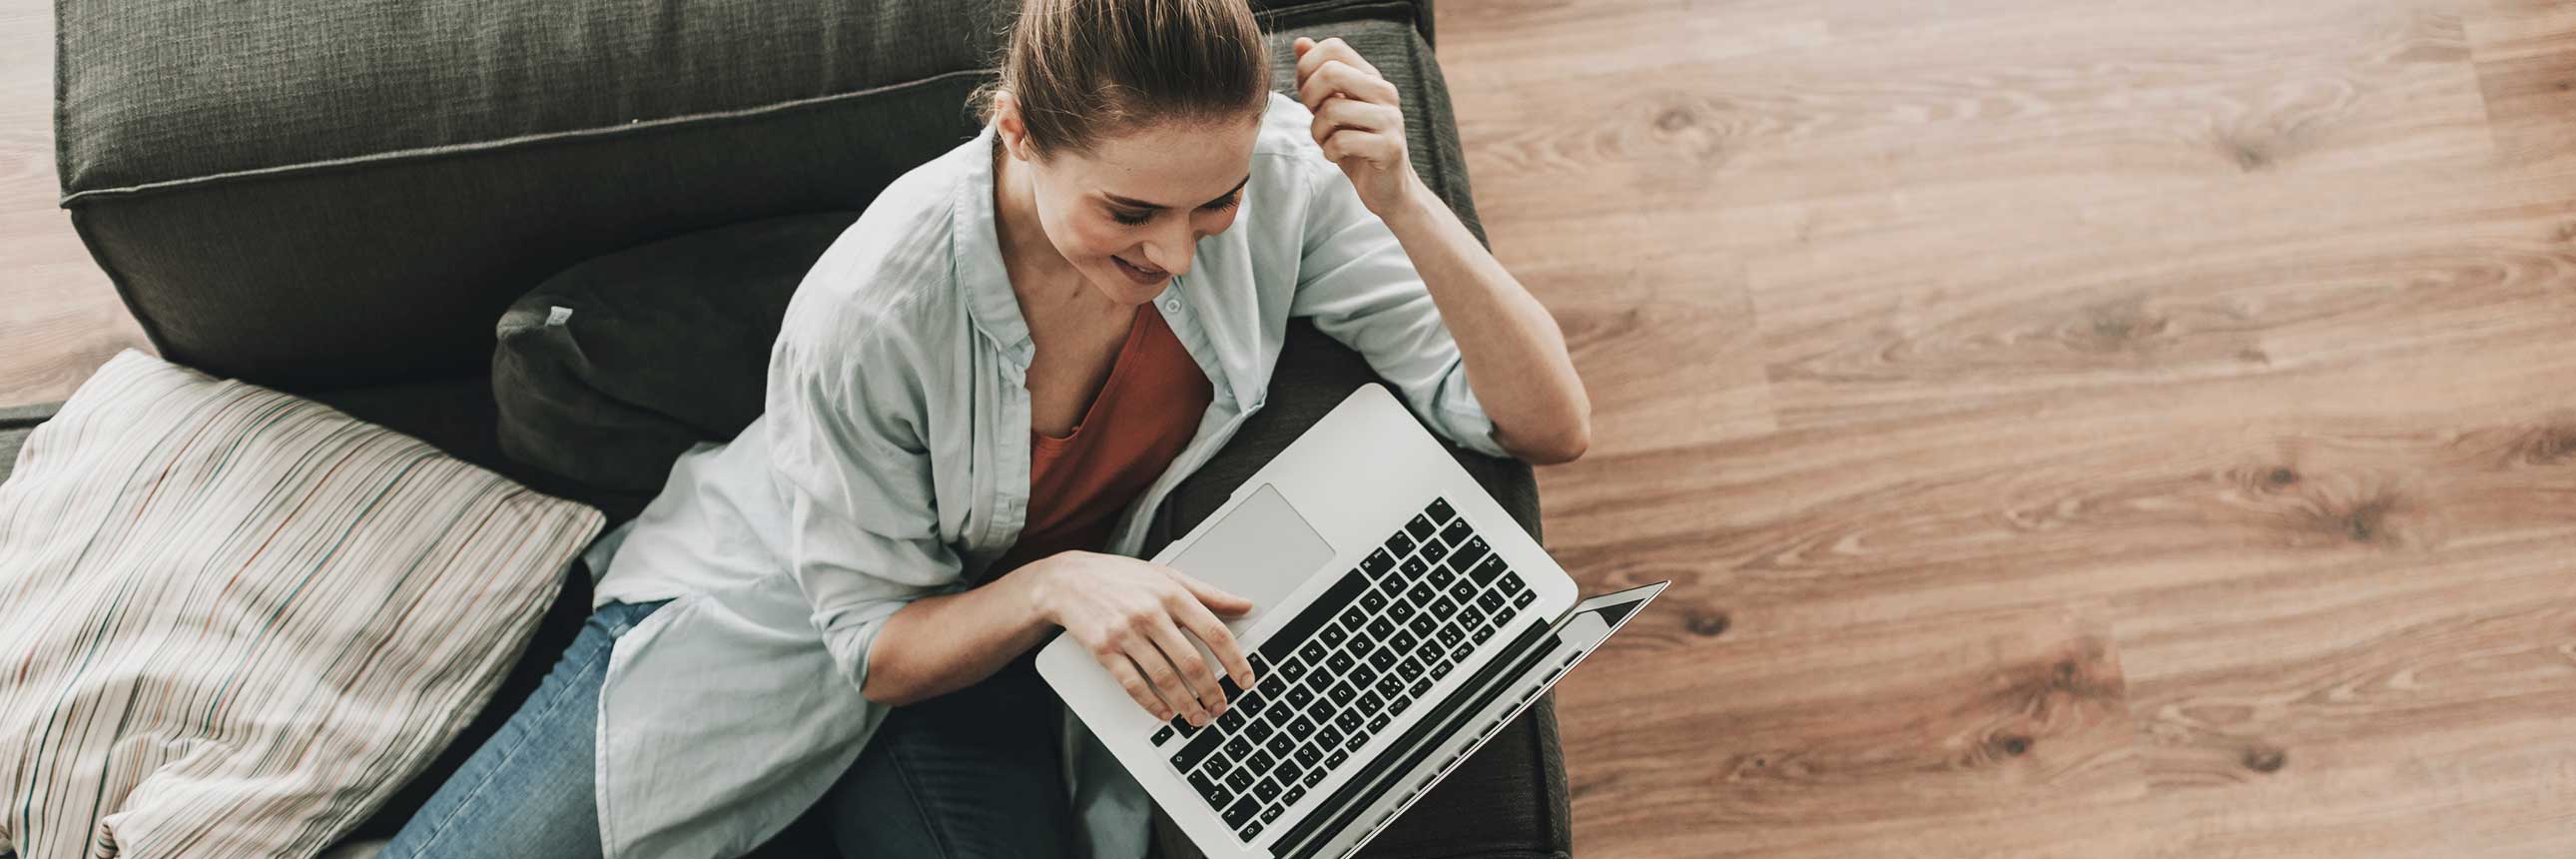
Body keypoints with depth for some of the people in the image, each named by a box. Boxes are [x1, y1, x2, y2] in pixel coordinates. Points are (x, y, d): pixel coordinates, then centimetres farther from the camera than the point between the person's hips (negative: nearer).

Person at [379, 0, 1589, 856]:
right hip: (771, 608, -2)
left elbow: (1550, 425, -22)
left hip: (997, 660, 3)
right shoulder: (875, 308, -31)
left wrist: (1402, 203, -36)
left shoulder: (1280, 180, -23)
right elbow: (876, 643, -17)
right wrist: (1052, 586, -38)